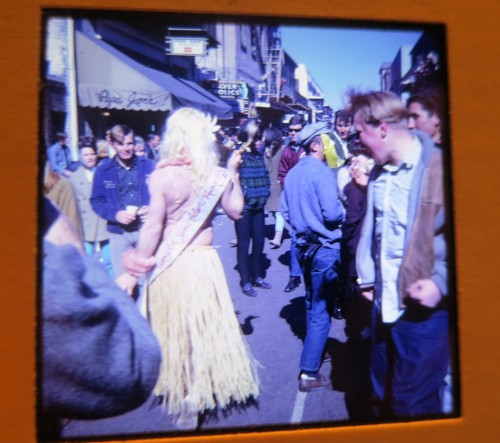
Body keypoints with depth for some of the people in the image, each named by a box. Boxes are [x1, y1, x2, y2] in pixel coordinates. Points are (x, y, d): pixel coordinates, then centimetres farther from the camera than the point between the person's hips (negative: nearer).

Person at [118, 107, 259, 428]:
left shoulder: (162, 175, -13)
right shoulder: (216, 174, -7)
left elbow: (154, 227, -14)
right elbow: (236, 210, 7)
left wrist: (138, 266, -3)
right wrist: (234, 173, 14)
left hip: (169, 266, -1)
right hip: (204, 261, 1)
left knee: (177, 331, 17)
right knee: (207, 328, 16)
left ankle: (185, 398, 34)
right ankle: (207, 386, 30)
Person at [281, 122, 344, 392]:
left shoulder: (293, 173, 9)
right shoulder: (322, 172, -16)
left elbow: (286, 211, 12)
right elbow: (332, 213, -21)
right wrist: (344, 209, -3)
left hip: (305, 245, 8)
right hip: (325, 247, -8)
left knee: (313, 303, 23)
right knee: (321, 311, -1)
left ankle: (315, 351, 40)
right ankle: (309, 373, 4)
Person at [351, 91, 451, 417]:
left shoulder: (440, 167, -14)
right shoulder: (379, 174, 10)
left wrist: (442, 282, -22)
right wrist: (367, 276, 11)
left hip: (424, 311, -7)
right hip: (384, 305, 7)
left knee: (413, 406, 6)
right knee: (384, 398, 22)